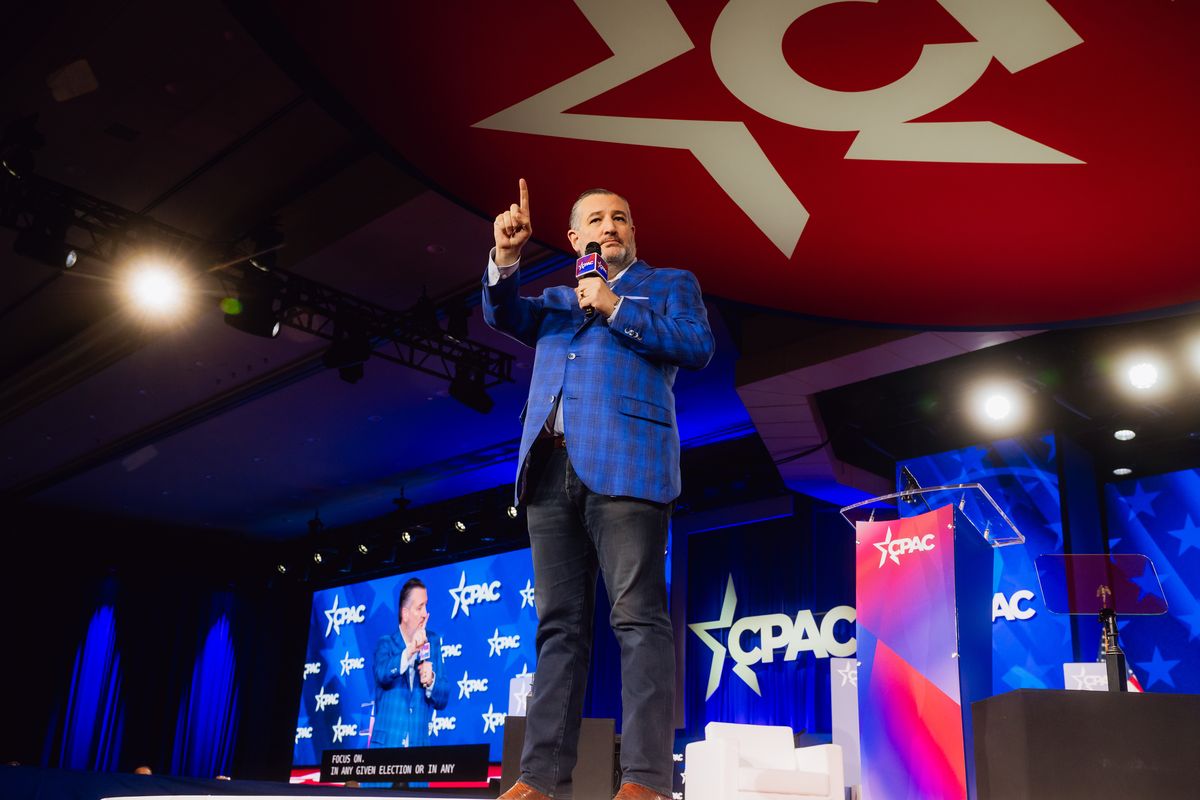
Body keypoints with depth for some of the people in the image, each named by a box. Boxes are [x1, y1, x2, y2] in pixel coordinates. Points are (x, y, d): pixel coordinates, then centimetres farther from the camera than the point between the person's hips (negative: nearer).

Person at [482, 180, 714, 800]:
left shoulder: (669, 284, 18)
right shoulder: (557, 299, 30)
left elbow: (698, 347, 1)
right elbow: (504, 315, 14)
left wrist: (615, 308, -2)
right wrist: (506, 257, -2)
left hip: (623, 464, -4)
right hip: (552, 469, 5)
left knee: (638, 620, -11)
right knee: (559, 626, 2)